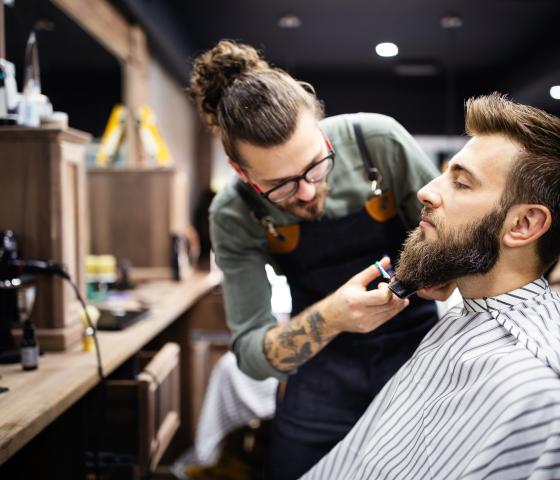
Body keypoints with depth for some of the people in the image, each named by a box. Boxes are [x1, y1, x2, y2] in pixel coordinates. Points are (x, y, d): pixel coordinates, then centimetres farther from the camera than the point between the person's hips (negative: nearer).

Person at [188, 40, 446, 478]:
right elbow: (251, 353, -17)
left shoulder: (380, 141, -20)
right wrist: (329, 317, -36)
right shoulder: (234, 217, -18)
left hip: (416, 345, 1)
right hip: (324, 368, 0)